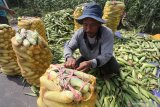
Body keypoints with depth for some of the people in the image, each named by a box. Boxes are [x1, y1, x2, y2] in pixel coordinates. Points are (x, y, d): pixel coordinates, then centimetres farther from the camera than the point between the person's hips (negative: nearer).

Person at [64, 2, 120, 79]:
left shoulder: (107, 33, -35)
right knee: (74, 68, -12)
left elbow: (106, 55, -41)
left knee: (112, 69, -29)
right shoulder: (79, 33, -24)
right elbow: (68, 47, -21)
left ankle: (105, 72, 9)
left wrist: (91, 63, -62)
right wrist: (69, 57, -45)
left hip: (104, 60, -3)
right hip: (86, 58, 4)